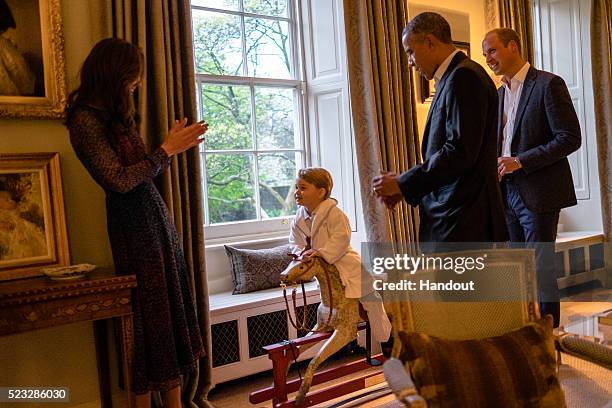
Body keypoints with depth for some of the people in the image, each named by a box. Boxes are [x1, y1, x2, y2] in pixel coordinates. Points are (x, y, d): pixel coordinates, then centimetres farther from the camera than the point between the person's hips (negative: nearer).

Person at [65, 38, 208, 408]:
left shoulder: (117, 115, 15)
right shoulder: (85, 120, -11)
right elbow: (119, 180, -17)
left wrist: (175, 144, 7)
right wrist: (168, 150, -12)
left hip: (156, 214, 9)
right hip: (133, 224, -8)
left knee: (173, 307, 8)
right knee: (150, 313, -1)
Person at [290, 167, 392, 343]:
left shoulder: (333, 213, -21)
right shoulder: (299, 218, 1)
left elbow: (341, 238, -28)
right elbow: (294, 240, 6)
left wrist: (322, 252, -37)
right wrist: (301, 252, -15)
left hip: (346, 265, -7)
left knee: (369, 302, 0)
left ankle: (386, 341, 17)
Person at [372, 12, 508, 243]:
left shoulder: (463, 77, -12)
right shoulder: (451, 79, 18)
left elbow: (460, 152, -20)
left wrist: (402, 184, -14)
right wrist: (404, 187, 8)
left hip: (463, 219, -9)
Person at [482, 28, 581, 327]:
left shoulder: (548, 84, -8)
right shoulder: (499, 94, 16)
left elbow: (570, 138, -13)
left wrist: (519, 162, -18)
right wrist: (495, 166, 3)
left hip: (538, 193, -7)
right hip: (508, 192, 7)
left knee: (540, 268, -2)